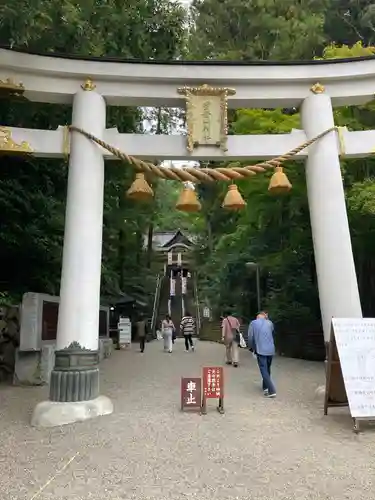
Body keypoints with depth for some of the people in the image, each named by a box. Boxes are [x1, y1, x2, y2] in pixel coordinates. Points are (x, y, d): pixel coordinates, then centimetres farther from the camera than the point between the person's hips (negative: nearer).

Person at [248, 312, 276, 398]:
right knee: (267, 369, 20)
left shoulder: (253, 323, -1)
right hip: (271, 350, 4)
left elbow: (250, 337, -3)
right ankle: (265, 387, 31)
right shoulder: (270, 323, 7)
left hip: (260, 350, -4)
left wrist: (251, 347, 14)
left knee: (264, 371, -1)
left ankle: (272, 391, -6)